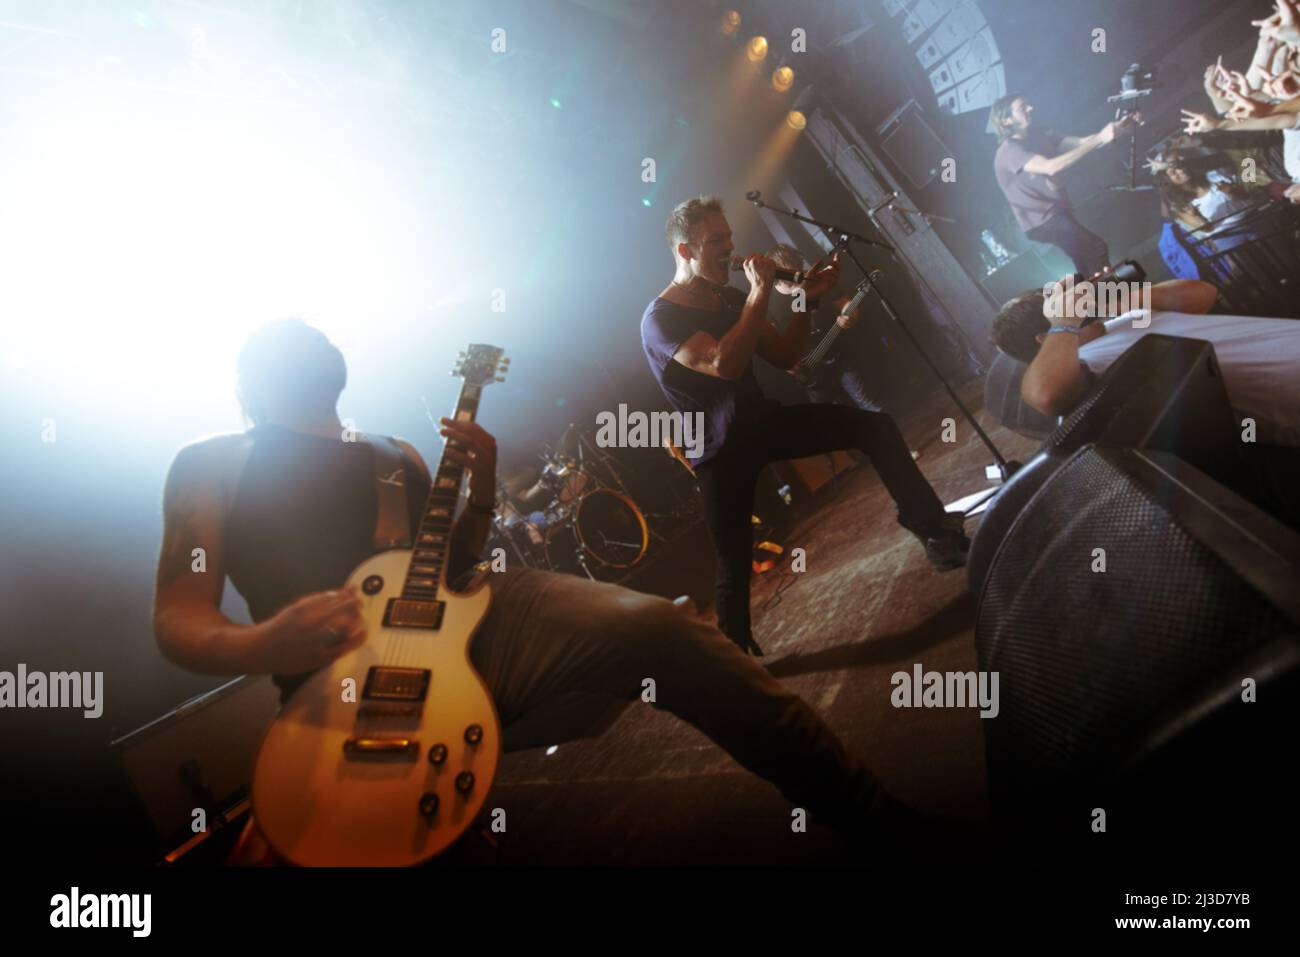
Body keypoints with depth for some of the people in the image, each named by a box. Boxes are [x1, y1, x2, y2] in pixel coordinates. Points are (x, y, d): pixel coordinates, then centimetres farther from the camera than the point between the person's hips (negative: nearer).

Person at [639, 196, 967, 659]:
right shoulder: (660, 318, -19)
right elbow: (724, 364, -35)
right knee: (733, 563, -6)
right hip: (722, 450, -6)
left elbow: (784, 356, 6)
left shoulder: (729, 298, 4)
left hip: (763, 421, 6)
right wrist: (761, 293, -29)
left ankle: (933, 529, 6)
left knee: (876, 426, -4)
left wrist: (804, 300, -9)